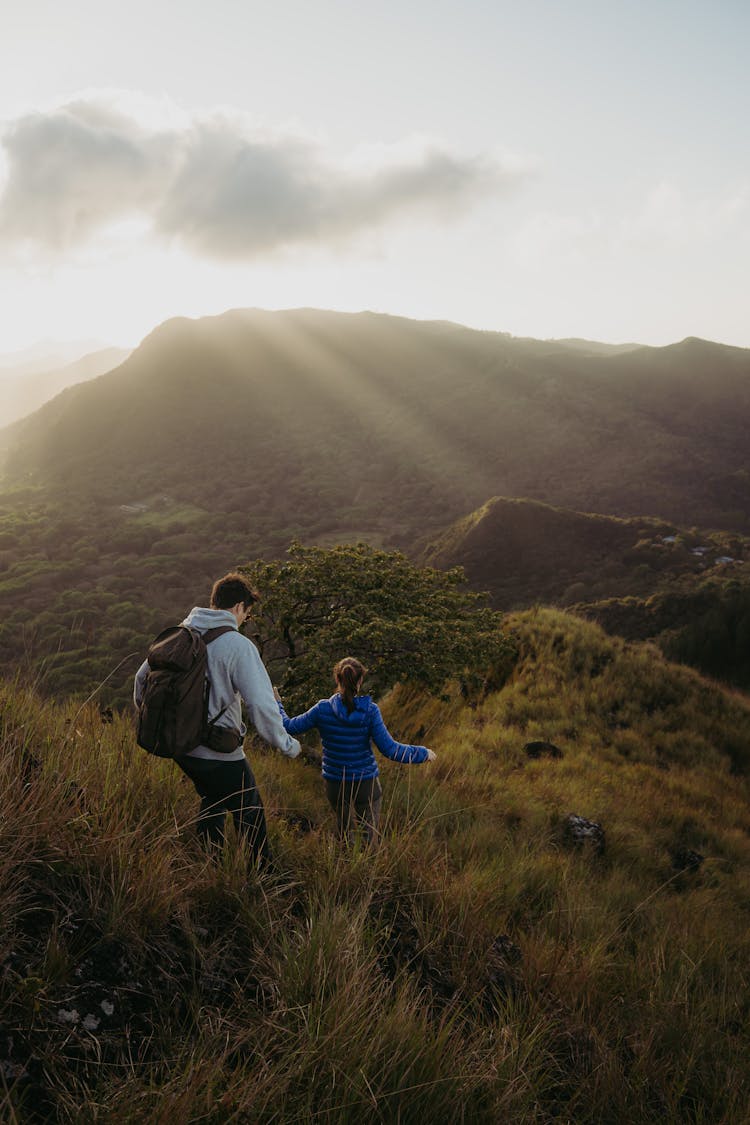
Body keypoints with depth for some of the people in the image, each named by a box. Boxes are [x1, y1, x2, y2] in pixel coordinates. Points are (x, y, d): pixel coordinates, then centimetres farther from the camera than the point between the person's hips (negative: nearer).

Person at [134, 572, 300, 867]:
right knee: (250, 817, 13)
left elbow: (142, 677, 14)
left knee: (212, 802, 30)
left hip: (180, 746, 7)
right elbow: (261, 705, -22)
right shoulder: (239, 646, -18)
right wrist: (287, 745, -8)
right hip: (220, 755, -7)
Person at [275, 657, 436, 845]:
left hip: (334, 784, 2)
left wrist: (277, 704, 16)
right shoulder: (369, 711, -16)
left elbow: (289, 727, -2)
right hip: (366, 784, -2)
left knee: (343, 832, 24)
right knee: (370, 836, 10)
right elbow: (389, 749, -19)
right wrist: (423, 754, -6)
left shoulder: (323, 709, -12)